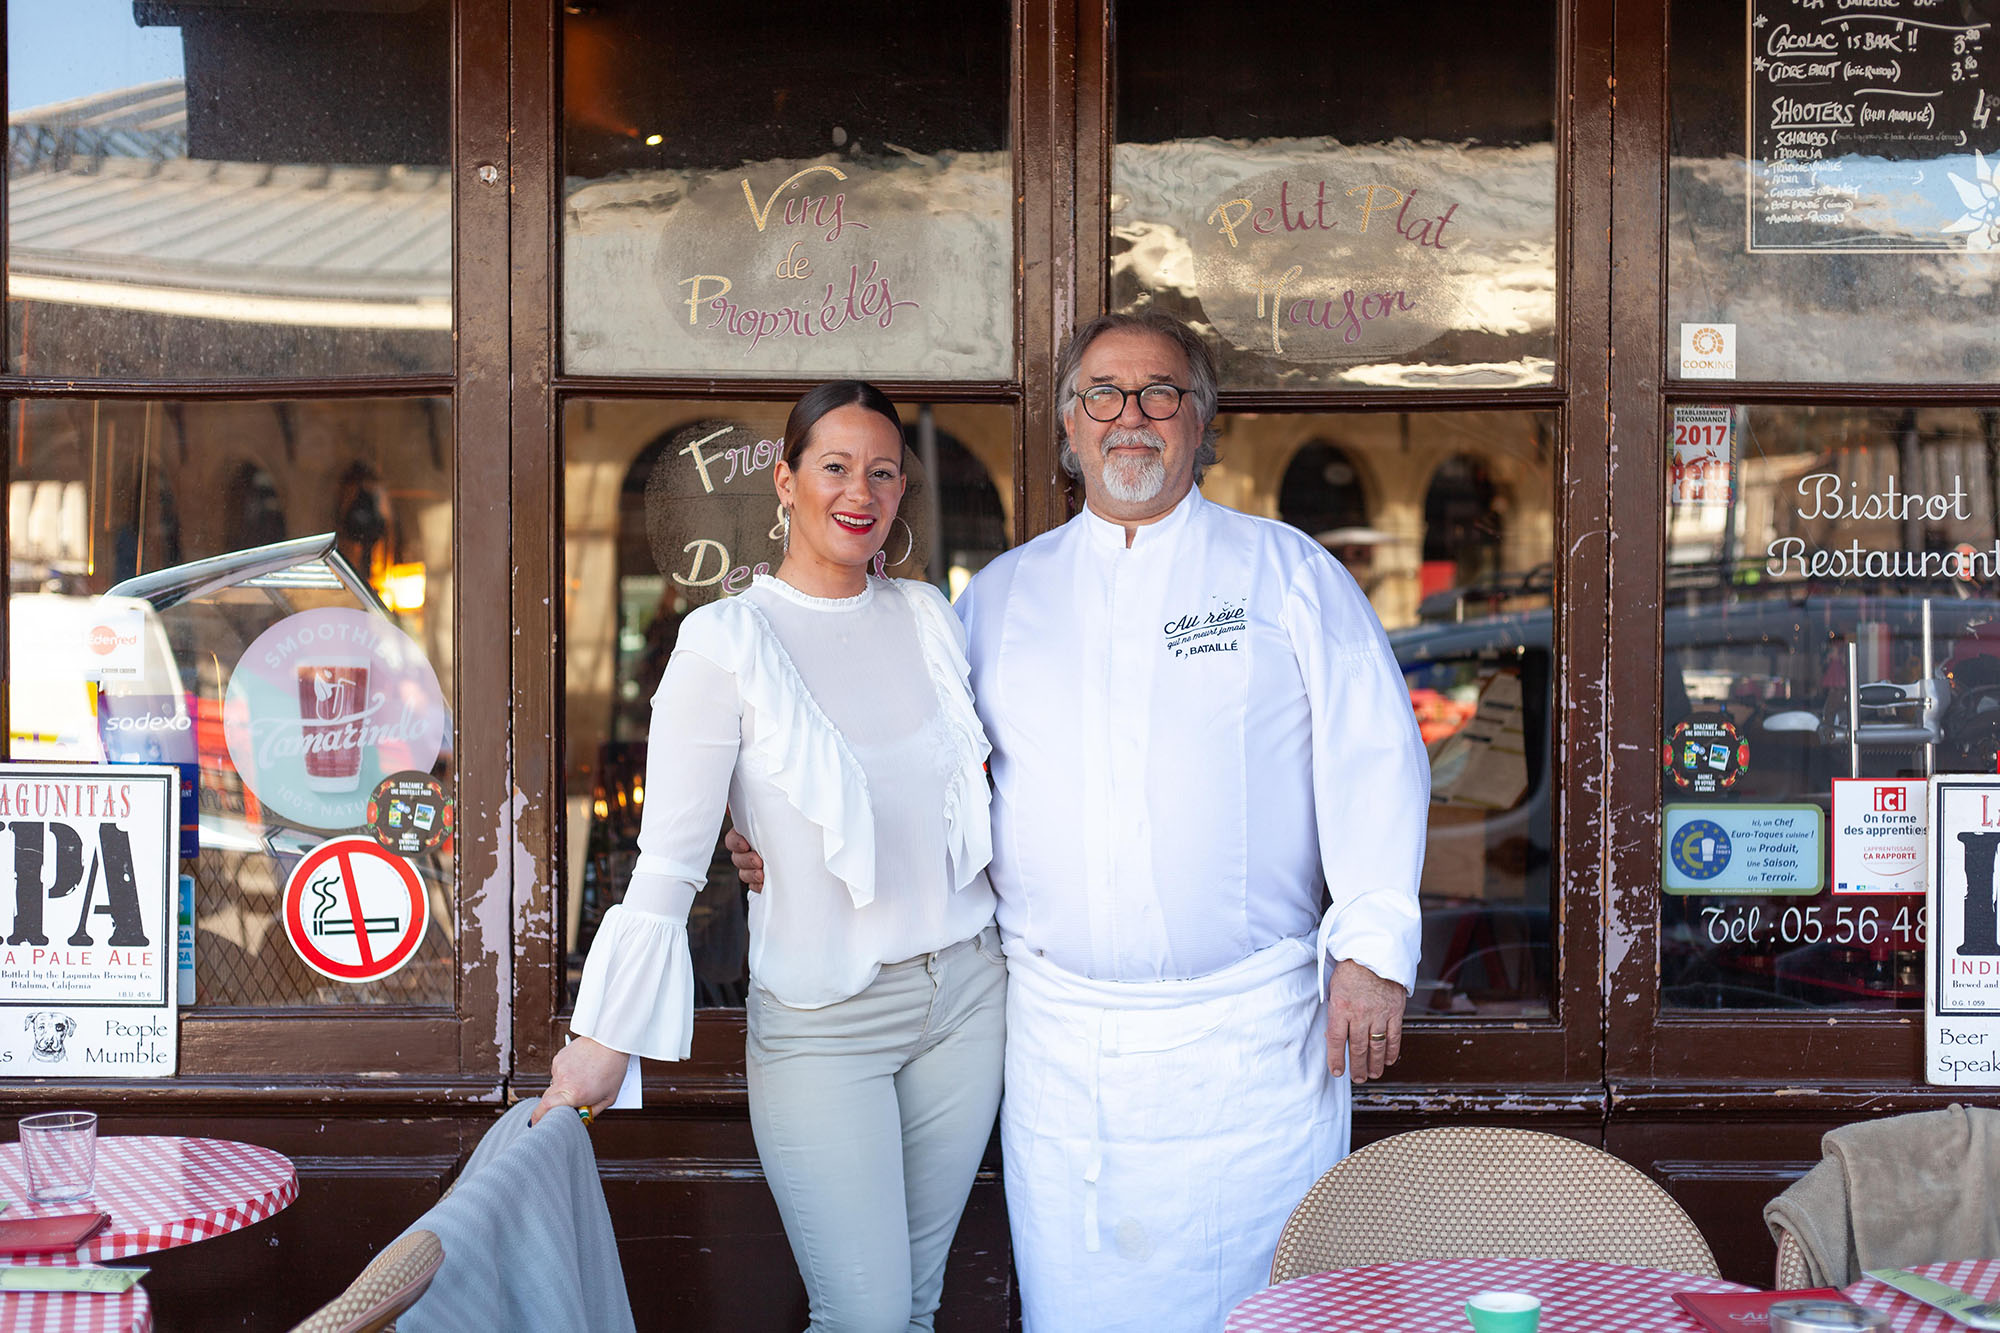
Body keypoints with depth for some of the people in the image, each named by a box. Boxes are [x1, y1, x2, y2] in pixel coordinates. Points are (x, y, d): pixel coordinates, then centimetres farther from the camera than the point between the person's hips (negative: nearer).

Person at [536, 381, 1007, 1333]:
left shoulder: (928, 616, 6)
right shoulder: (725, 642, -10)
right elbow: (668, 862, -11)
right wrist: (607, 1038, -12)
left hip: (964, 993, 5)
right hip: (822, 1020, -5)